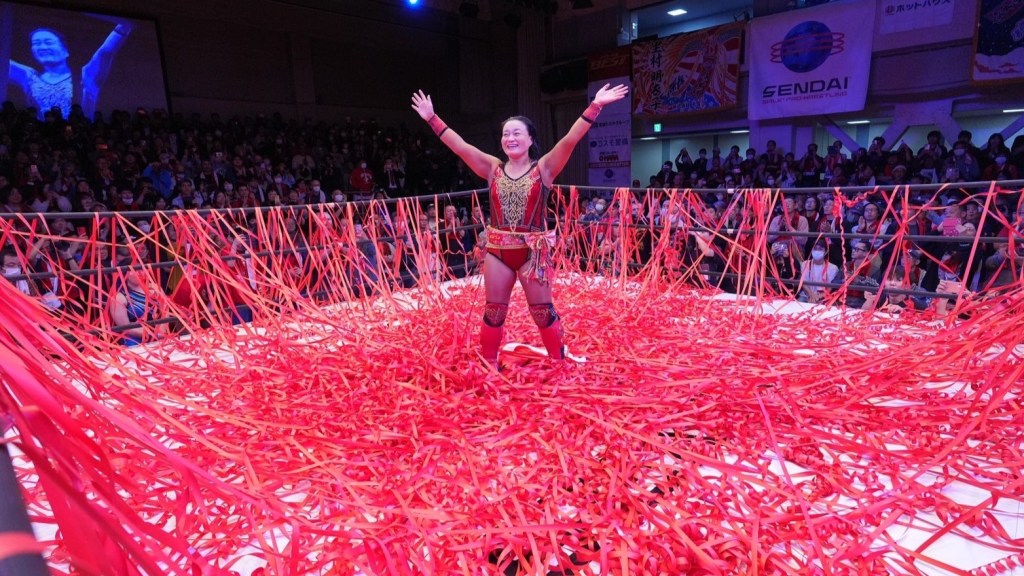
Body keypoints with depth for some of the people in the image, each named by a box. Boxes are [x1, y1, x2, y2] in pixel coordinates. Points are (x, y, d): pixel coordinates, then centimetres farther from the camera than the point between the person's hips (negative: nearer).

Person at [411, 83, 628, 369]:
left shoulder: (544, 168, -3)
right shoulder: (493, 168, 5)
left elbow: (570, 140, -15)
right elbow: (459, 146, 1)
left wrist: (594, 107, -25)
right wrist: (432, 118, -3)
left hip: (534, 250, -3)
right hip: (497, 250, 3)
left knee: (543, 311, 8)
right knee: (493, 311, 13)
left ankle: (561, 363, 27)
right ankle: (488, 365, 30)